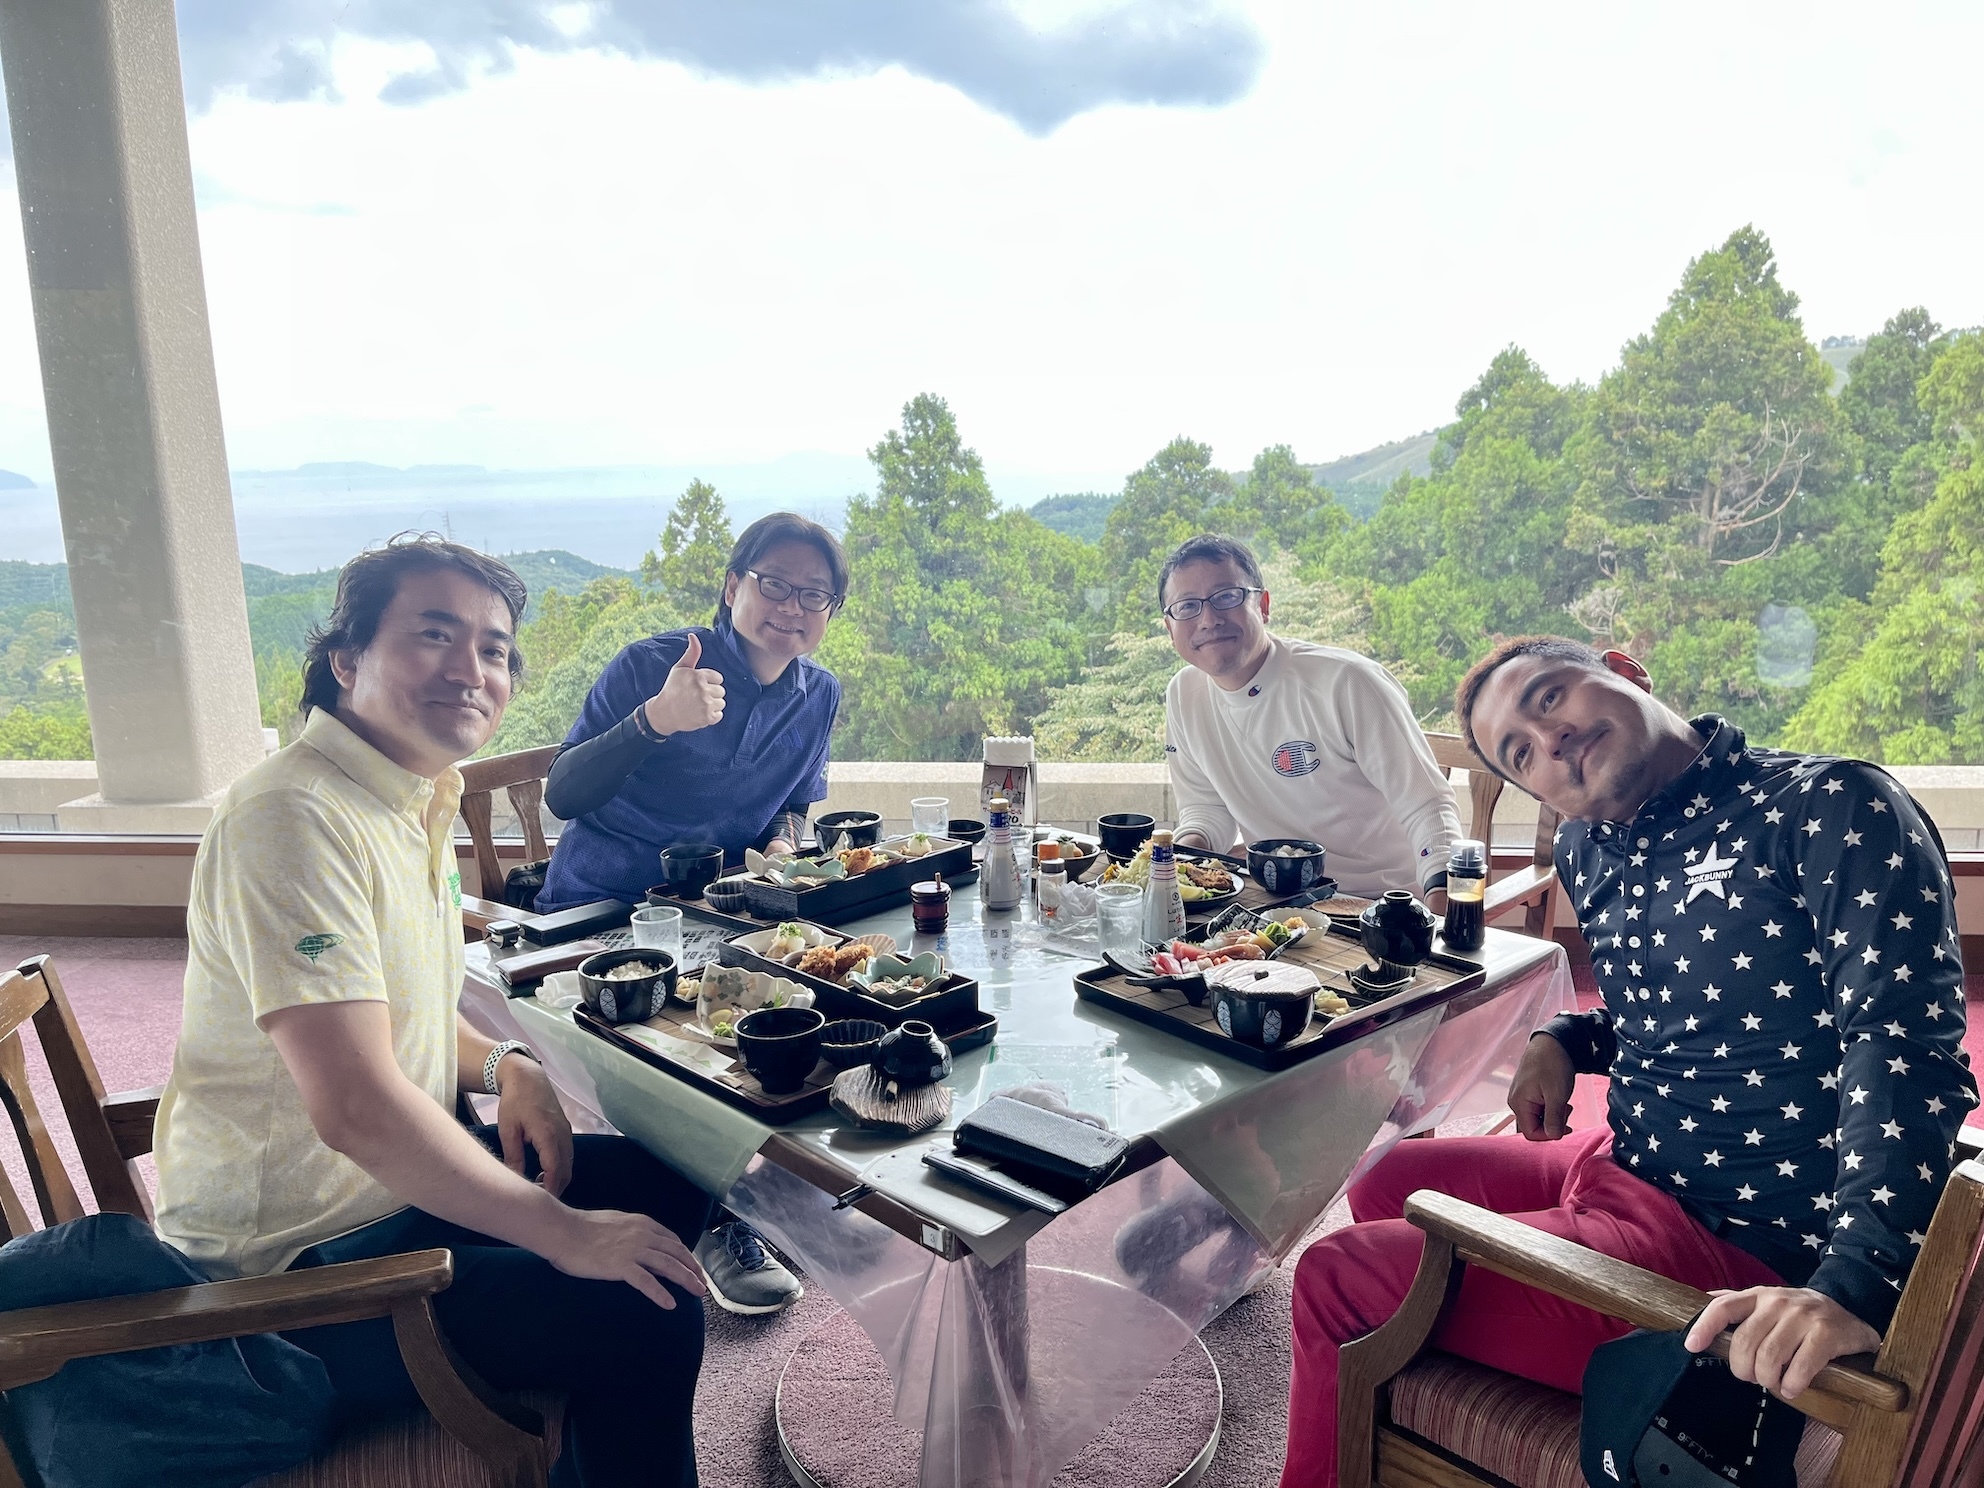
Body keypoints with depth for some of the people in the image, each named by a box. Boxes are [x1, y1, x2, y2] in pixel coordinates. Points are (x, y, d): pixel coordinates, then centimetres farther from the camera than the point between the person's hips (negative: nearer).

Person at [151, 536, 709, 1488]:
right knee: (647, 1320, -19)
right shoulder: (298, 815, -25)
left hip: (392, 1177, 10)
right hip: (298, 1263, -10)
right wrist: (565, 1233, -25)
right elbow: (355, 1106, -31)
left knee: (669, 1183, 13)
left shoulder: (418, 799, 6)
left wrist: (504, 1067, -2)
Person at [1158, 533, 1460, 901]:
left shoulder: (1346, 682, -17)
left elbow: (1426, 806, -15)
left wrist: (1443, 899, -31)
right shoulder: (1183, 696, 1)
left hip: (1381, 904, -3)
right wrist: (1184, 849, -10)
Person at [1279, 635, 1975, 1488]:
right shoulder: (1586, 851, 6)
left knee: (1339, 1277, -10)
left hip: (1741, 1250, -8)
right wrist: (1565, 1041, 3)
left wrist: (1851, 1286, -37)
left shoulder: (1832, 808, -16)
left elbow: (1906, 1049, -26)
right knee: (1386, 1188, 22)